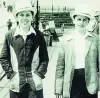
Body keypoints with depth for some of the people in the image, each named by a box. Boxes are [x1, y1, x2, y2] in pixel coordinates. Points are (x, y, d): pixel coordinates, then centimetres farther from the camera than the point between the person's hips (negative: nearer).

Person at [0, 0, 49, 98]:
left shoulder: (38, 35, -1)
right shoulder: (9, 35, -2)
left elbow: (44, 58, 3)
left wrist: (39, 74, -6)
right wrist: (11, 75, -5)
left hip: (35, 84, 0)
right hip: (16, 84, 0)